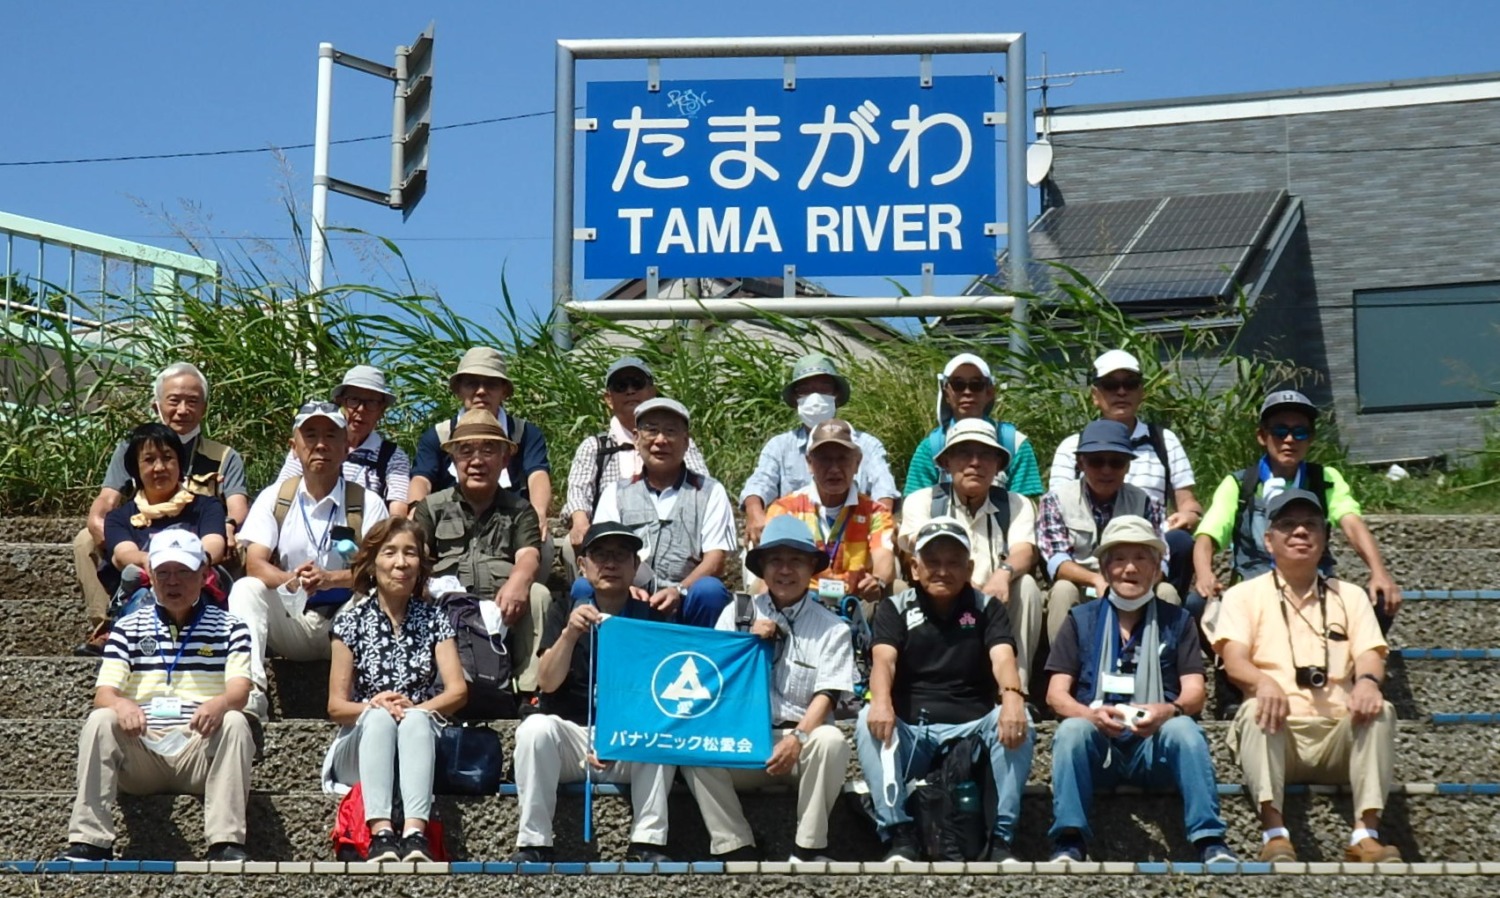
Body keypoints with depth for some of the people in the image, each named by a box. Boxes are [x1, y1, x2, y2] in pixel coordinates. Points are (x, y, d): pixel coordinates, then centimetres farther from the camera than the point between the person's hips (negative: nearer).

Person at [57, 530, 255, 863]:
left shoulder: (229, 628, 11)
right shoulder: (128, 628, 15)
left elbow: (239, 691, -4)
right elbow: (104, 692, 4)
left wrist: (219, 704, -30)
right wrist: (120, 704, -23)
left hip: (200, 751, -1)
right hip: (141, 749, 1)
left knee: (235, 723, -30)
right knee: (99, 721, -26)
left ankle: (227, 842, -39)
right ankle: (89, 843, -33)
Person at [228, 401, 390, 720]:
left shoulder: (367, 503, 3)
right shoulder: (274, 498, 8)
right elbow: (254, 564, -5)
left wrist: (329, 579, -29)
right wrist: (290, 580, -29)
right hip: (289, 624, 2)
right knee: (245, 589, -25)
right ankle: (249, 700, -37)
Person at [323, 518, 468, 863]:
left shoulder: (433, 619, 8)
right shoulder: (352, 621, 5)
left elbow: (458, 690, -3)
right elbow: (336, 706, 0)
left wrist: (414, 710, -22)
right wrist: (374, 706, -22)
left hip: (419, 742, 1)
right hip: (360, 747, 0)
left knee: (416, 719, -34)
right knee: (379, 718, -34)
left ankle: (415, 833, -54)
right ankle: (380, 834, -54)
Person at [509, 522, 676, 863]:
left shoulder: (651, 618, 7)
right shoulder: (565, 613, 8)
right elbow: (547, 682, -5)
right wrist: (569, 633, -23)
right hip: (571, 733, 0)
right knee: (535, 728, -30)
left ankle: (647, 844, -27)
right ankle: (533, 845, -27)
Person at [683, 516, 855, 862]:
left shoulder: (832, 629, 7)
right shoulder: (737, 614, 12)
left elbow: (825, 697, -4)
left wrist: (798, 737, -22)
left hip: (804, 734, -1)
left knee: (830, 740, -34)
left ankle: (808, 849, -19)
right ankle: (735, 848, -23)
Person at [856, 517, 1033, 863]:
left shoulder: (987, 608, 11)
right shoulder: (895, 608, 10)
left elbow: (1002, 657, -9)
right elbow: (883, 659, -9)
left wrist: (1012, 696, -34)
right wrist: (880, 700, -34)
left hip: (972, 731, 0)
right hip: (909, 734, 0)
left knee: (1017, 722, -28)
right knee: (869, 721, -29)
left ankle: (1000, 837, -27)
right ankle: (899, 835, -30)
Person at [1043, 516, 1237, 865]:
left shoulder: (1177, 621, 15)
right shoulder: (1081, 620, 14)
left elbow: (1194, 693, 4)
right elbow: (1057, 694, 4)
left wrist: (1168, 711, -22)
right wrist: (1094, 715, -19)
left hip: (1155, 747, 0)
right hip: (1097, 748, 0)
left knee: (1183, 728, -31)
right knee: (1071, 729, -31)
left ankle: (1210, 842, -36)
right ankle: (1069, 844, -36)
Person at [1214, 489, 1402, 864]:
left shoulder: (1350, 596, 20)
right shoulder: (1244, 595, 13)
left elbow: (1369, 654, 5)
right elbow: (1234, 660, -3)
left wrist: (1368, 680, -22)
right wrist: (1264, 681, -28)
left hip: (1338, 734, 2)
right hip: (1276, 734, -2)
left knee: (1380, 710, -27)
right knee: (1257, 710, -34)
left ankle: (1366, 834, -36)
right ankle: (1274, 833, -43)